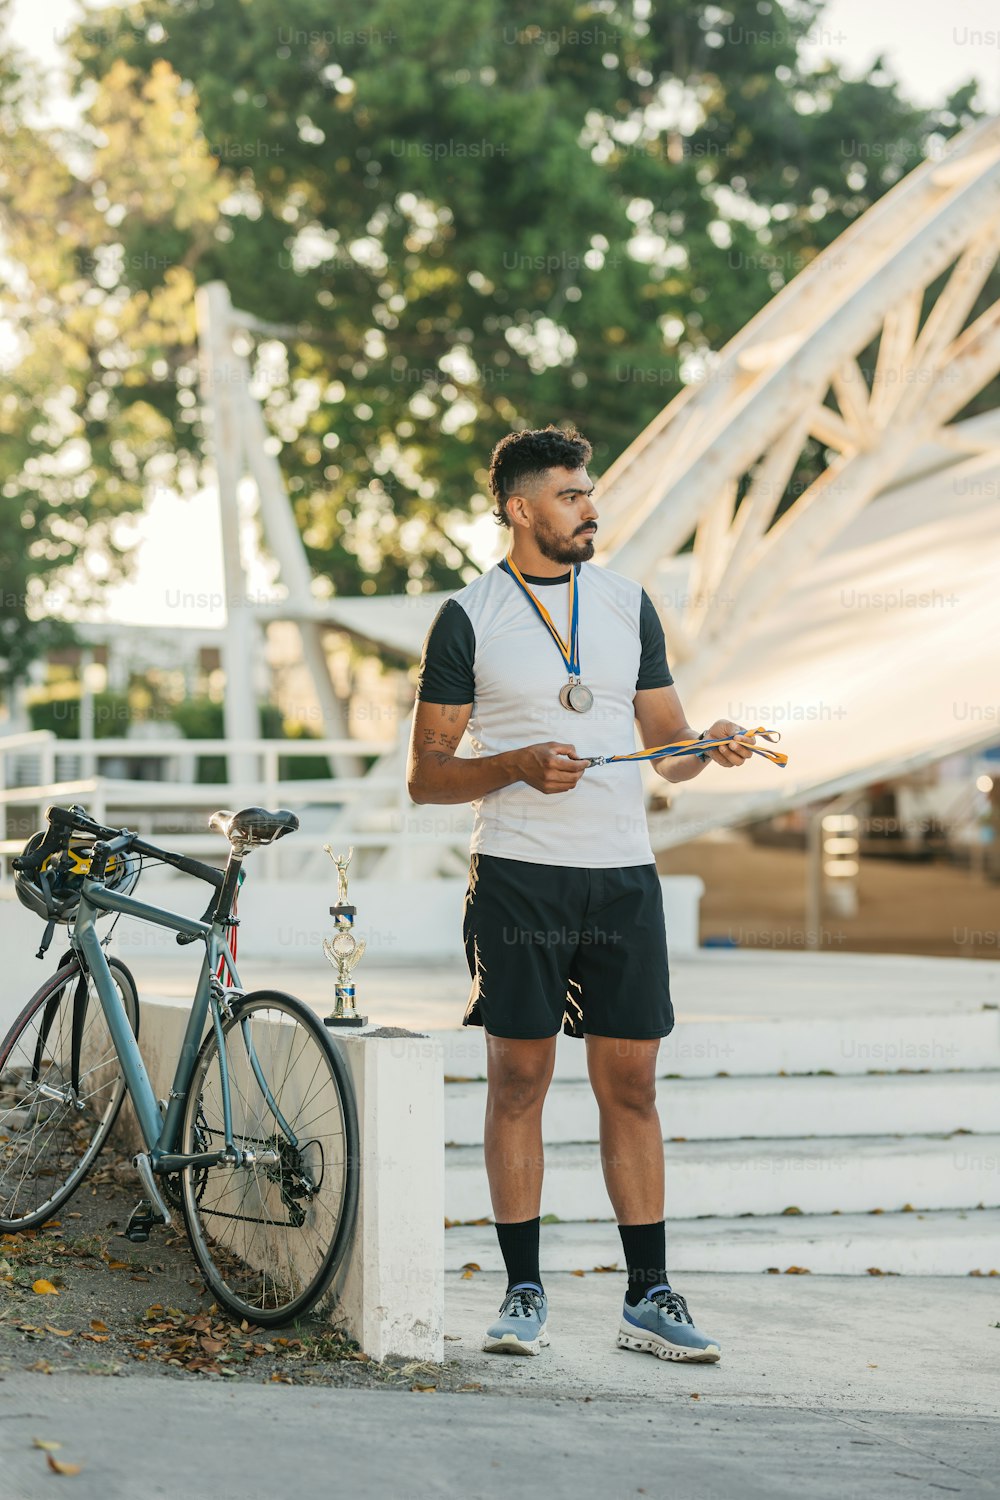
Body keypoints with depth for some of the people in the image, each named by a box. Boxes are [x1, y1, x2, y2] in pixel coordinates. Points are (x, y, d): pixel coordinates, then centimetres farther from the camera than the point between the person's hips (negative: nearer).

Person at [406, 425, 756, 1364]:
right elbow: (425, 775, 0)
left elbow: (666, 745, 16)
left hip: (622, 872, 3)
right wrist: (517, 766, -16)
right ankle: (524, 1294, 9)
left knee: (630, 1083, 3)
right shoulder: (468, 617, 1)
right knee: (519, 1077, 0)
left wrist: (707, 747, -7)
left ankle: (649, 1298, 8)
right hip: (517, 873, -3)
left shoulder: (628, 603, 13)